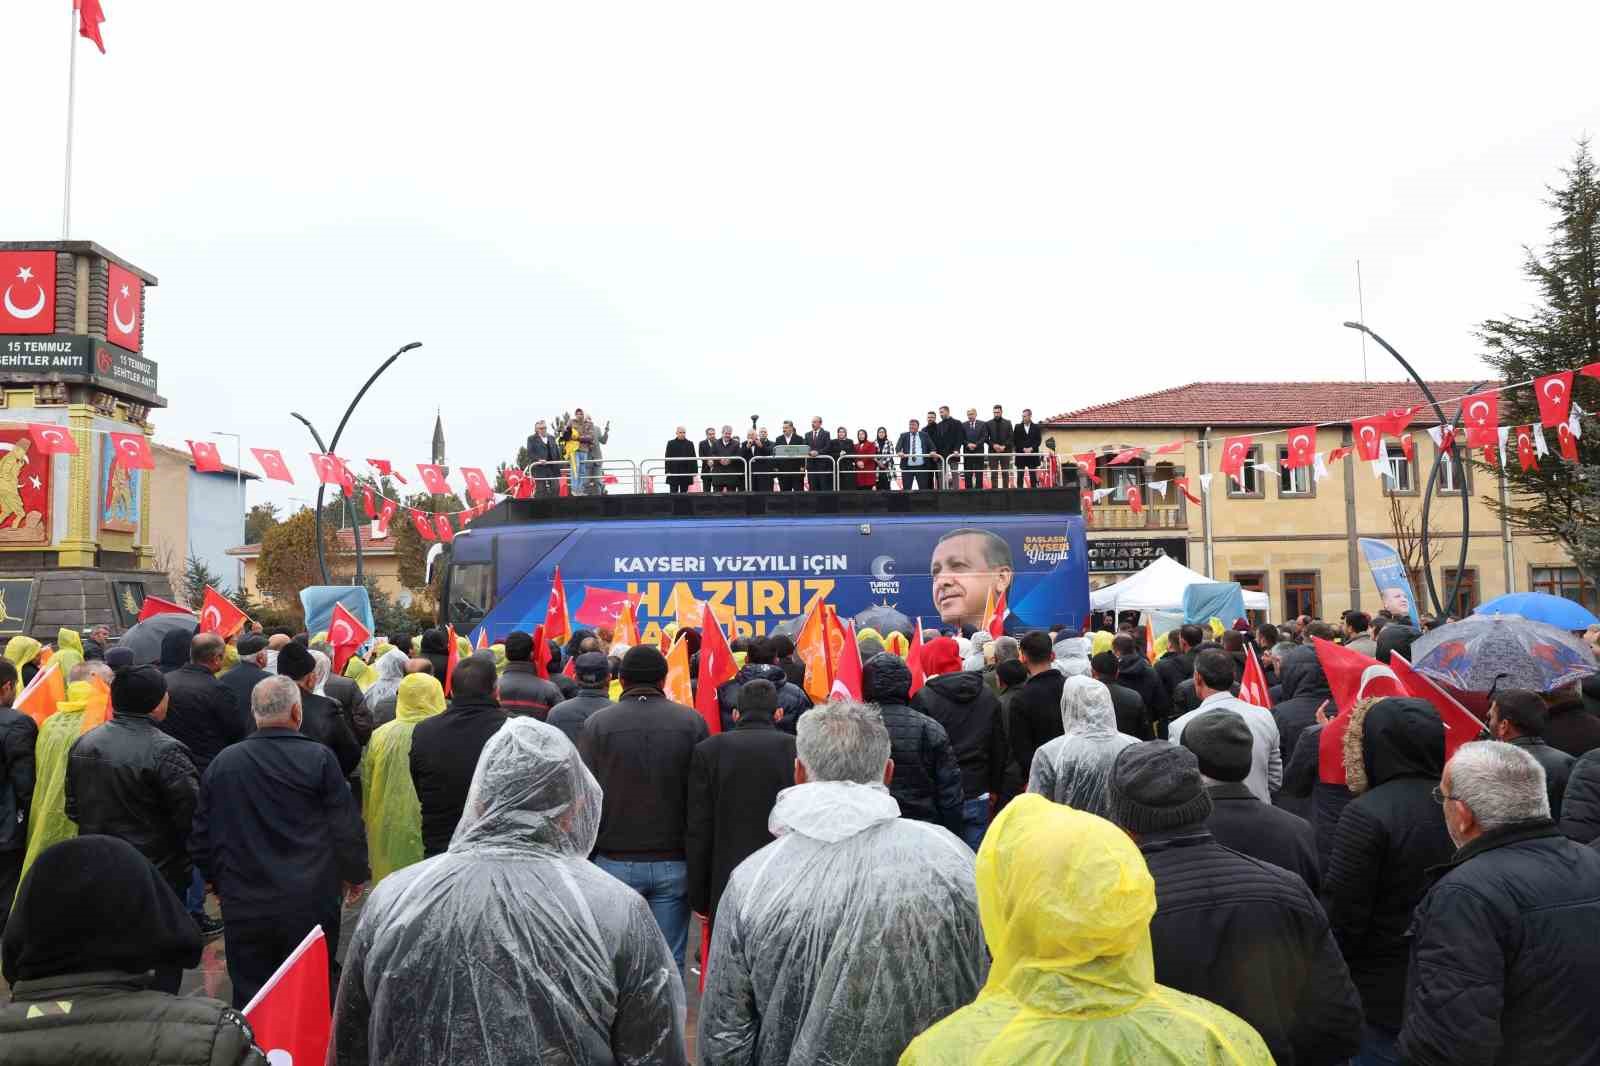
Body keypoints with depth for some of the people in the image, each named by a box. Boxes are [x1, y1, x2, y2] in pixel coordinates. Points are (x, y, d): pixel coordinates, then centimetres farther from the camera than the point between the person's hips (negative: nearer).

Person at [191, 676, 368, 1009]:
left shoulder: (222, 763, 1)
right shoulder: (319, 758, -10)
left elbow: (201, 835, 9)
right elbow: (347, 826, -7)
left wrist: (218, 881, 24)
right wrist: (355, 874, 9)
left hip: (244, 906, 3)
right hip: (311, 903, -3)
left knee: (250, 1000, 12)